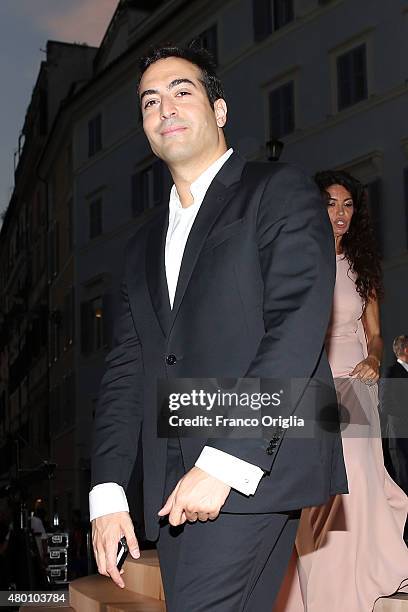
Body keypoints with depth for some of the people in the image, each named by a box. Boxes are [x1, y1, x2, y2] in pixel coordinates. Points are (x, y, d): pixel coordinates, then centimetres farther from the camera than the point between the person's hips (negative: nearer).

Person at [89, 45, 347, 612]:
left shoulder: (280, 192, 3)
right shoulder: (145, 243, 23)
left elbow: (297, 327, -10)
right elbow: (126, 368, 17)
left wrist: (225, 461, -18)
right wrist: (108, 492, 5)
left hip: (257, 467, -6)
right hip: (172, 490, 6)